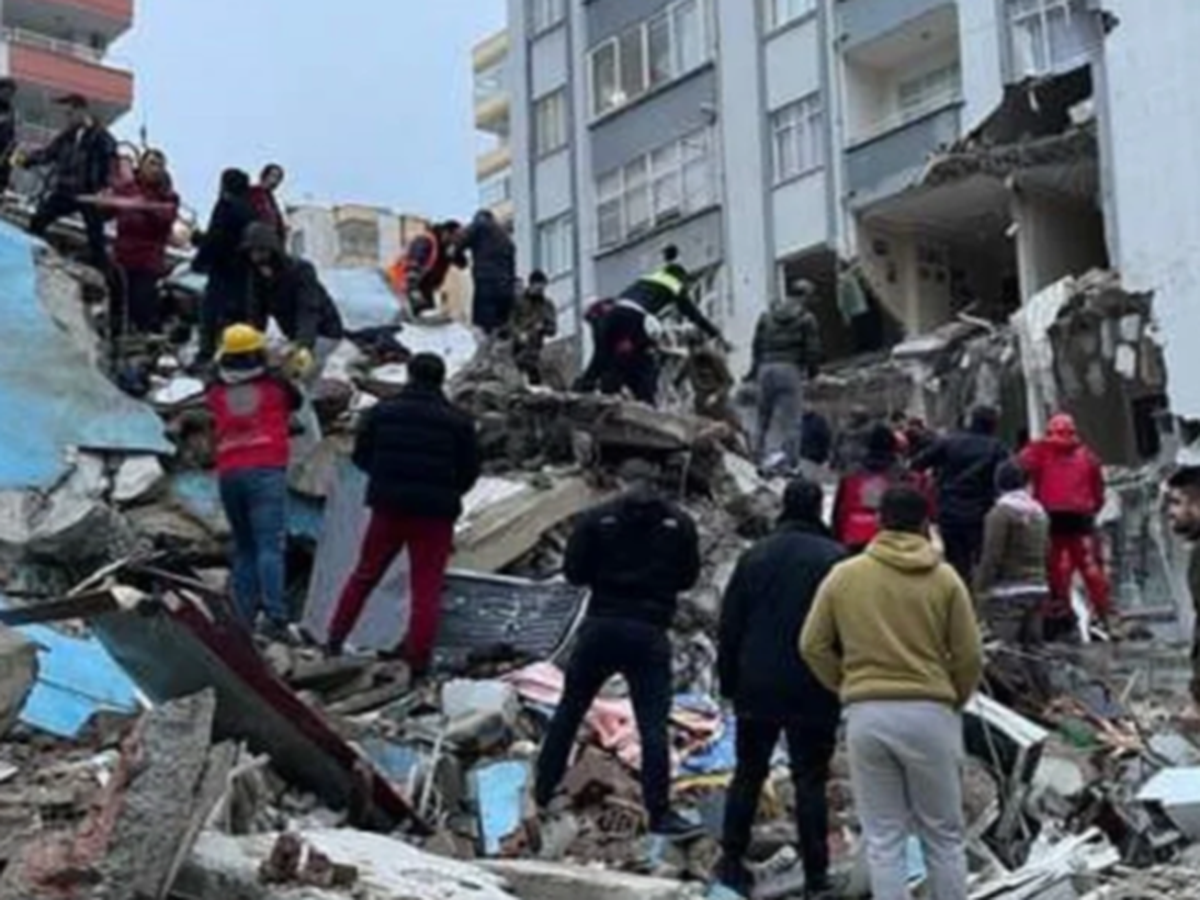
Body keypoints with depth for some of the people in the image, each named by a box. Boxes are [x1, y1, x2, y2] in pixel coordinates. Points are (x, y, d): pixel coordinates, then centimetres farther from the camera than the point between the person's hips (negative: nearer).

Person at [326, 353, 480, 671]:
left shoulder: (382, 413, -1)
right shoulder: (458, 422, -4)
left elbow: (361, 457, 4)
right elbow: (470, 471, 0)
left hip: (388, 505, 2)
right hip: (435, 513, -2)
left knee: (365, 575, 17)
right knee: (427, 588, 3)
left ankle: (335, 640, 21)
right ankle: (418, 661, -1)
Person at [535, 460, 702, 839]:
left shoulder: (597, 519, -4)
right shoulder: (679, 523, 1)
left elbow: (574, 571, -3)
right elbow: (688, 577, 8)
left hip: (601, 627, 1)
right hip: (649, 633, -1)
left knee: (569, 710, 15)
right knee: (653, 725, -1)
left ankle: (543, 792, 23)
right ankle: (660, 813, -5)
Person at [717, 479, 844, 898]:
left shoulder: (754, 556, 4)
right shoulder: (835, 559, -7)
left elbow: (729, 627, 6)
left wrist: (729, 683, 13)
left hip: (756, 690, 3)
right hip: (813, 694, -3)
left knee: (748, 774, 14)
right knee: (810, 781, 3)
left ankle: (732, 862, 17)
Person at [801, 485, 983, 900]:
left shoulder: (844, 575, 3)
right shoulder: (945, 578, 0)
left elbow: (813, 646, 5)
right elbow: (969, 656, 1)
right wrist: (955, 700, 19)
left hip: (866, 714, 1)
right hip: (928, 713, -1)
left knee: (883, 839, 6)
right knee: (944, 835, 12)